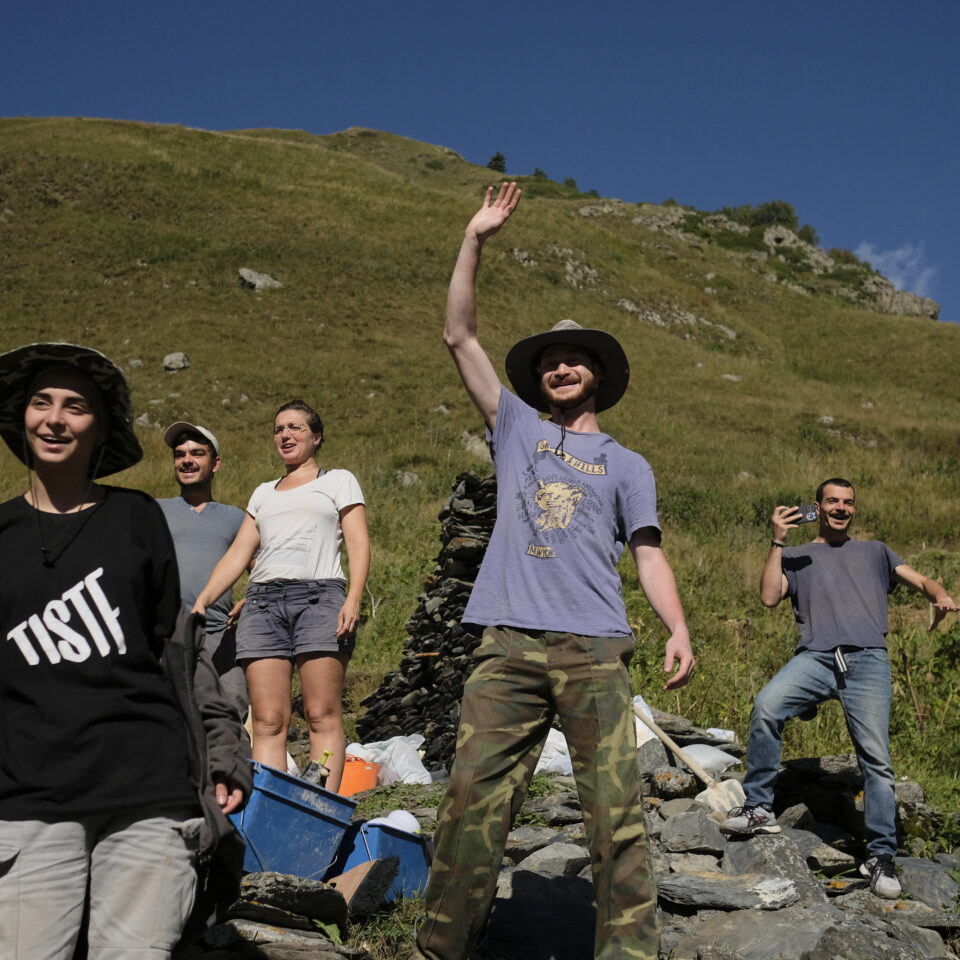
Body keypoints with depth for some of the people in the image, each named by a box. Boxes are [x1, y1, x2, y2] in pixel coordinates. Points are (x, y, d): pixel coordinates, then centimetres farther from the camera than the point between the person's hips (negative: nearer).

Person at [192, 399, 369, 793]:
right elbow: (237, 555, 22)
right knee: (268, 720, -5)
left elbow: (358, 544, 5)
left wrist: (353, 599, -11)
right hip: (263, 599, 4)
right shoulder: (263, 493, 29)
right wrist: (201, 602, 9)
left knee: (322, 715, -11)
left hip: (319, 596, -4)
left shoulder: (338, 481, 16)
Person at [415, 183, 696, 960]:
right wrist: (475, 240, 12)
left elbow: (648, 553, 9)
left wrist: (679, 629, -8)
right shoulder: (516, 430, 20)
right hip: (509, 646, 1)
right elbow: (459, 336, 17)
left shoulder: (626, 465, 18)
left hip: (595, 650, 0)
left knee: (617, 808, -5)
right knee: (473, 797, -4)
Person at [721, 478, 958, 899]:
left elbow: (922, 581, 20)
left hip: (867, 660, 1)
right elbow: (769, 596, 7)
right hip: (815, 657, -1)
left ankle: (881, 857, -1)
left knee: (876, 759, -9)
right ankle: (758, 809, -17)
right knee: (766, 706, -28)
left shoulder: (874, 551, 28)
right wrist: (777, 541, 3)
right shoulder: (797, 557, 24)